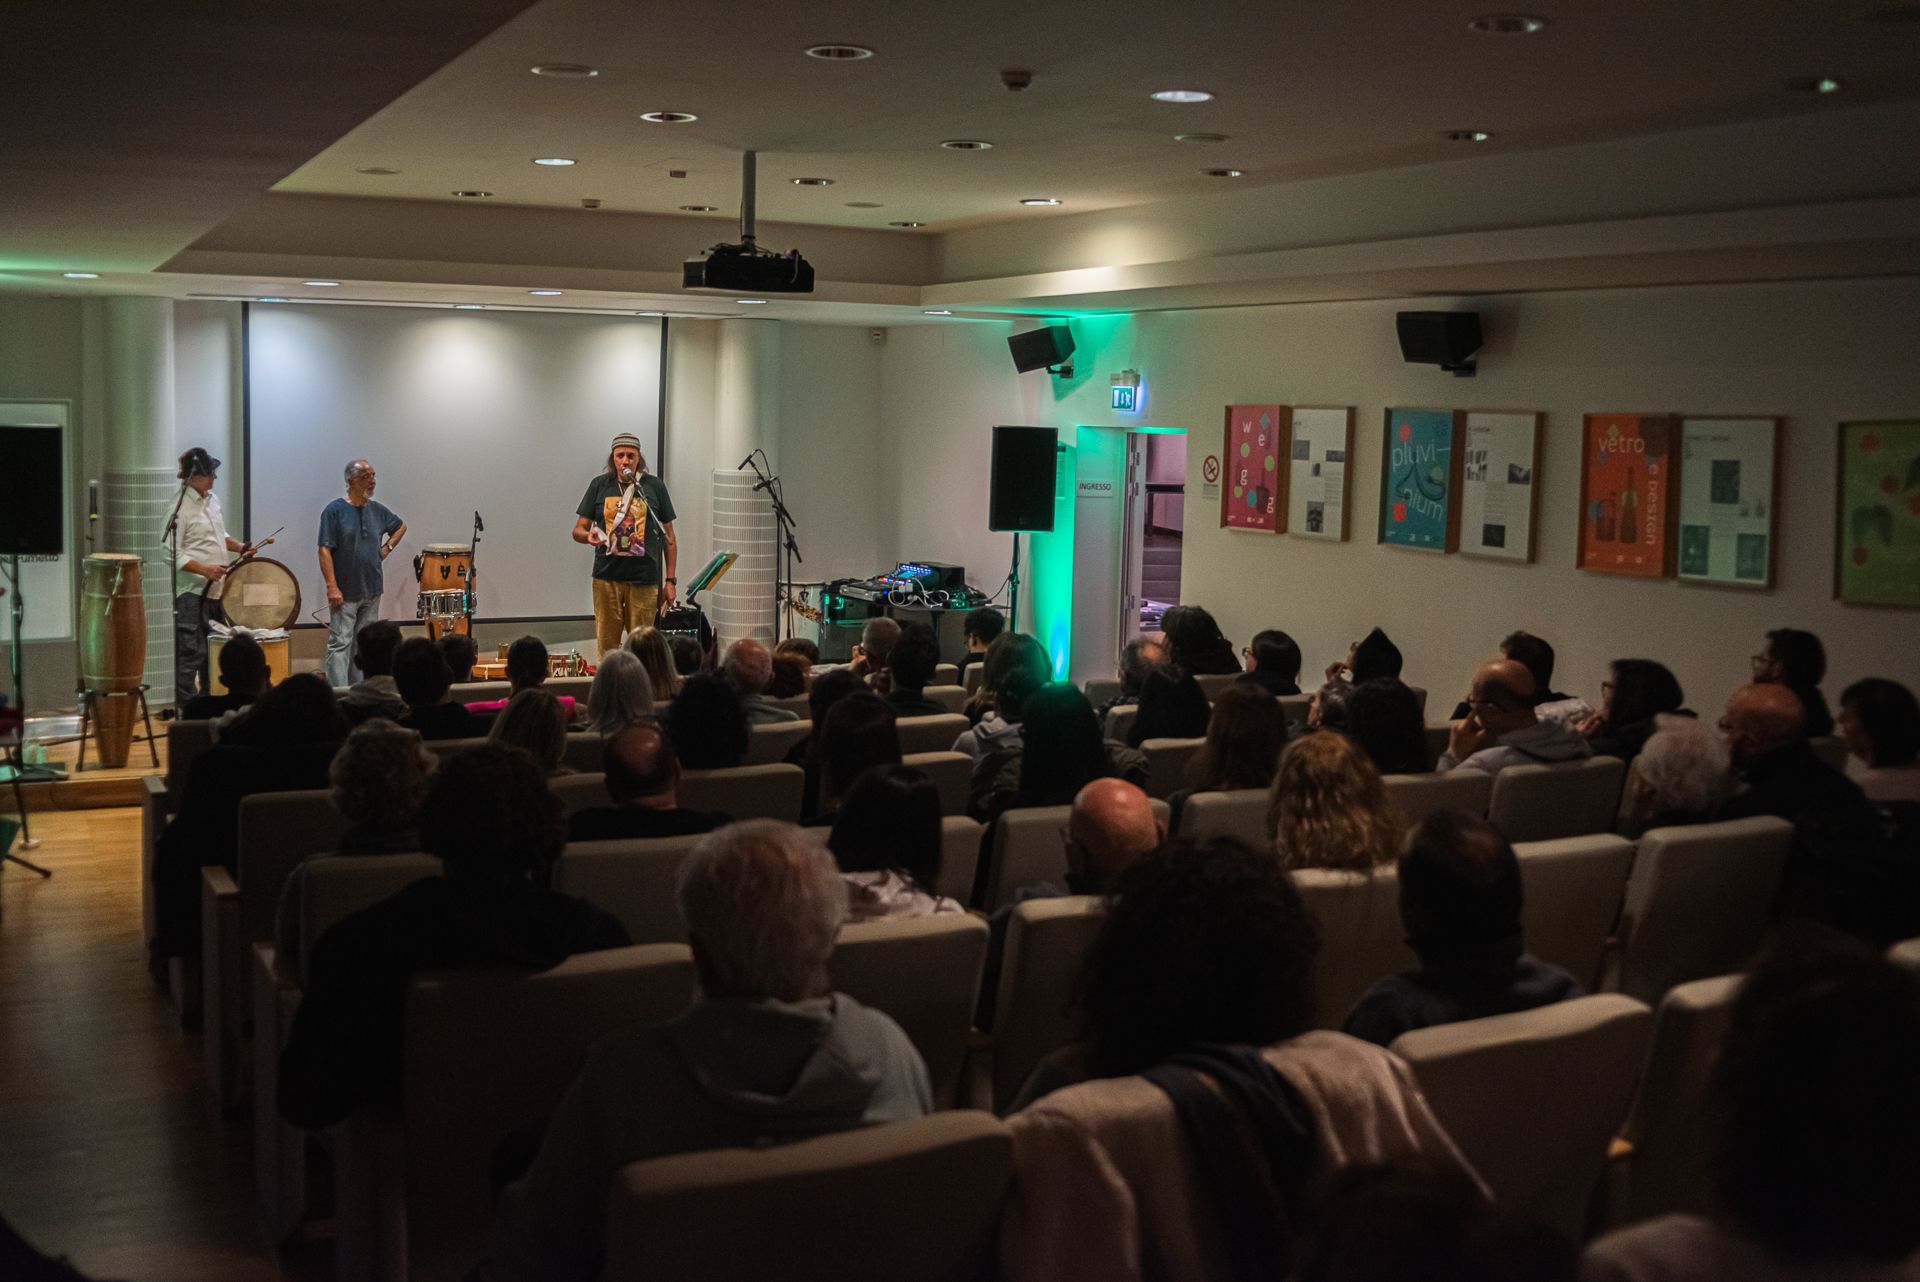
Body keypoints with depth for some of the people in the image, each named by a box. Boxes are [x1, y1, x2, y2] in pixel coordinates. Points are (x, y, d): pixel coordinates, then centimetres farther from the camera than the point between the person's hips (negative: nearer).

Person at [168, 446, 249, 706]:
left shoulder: (212, 499, 12)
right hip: (190, 590, -9)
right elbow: (173, 553, -19)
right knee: (192, 650, -8)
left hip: (215, 587, 9)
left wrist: (239, 547, 10)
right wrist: (204, 569, -25)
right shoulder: (180, 506, -16)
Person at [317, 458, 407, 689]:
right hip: (345, 592, -6)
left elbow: (401, 526, 28)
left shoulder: (378, 510, 7)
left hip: (372, 591, 6)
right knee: (340, 645, -7)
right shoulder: (334, 511, -9)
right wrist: (332, 587, -18)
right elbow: (325, 550, -12)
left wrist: (388, 547, 10)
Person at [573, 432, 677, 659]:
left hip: (644, 580, -1)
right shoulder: (599, 485, 9)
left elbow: (668, 537, 9)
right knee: (607, 644, 2)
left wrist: (670, 580, 4)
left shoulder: (654, 486, 7)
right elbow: (578, 530, 10)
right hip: (607, 577, 1)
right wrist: (588, 536, -15)